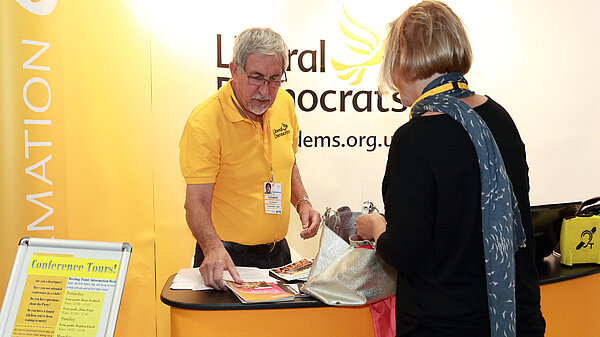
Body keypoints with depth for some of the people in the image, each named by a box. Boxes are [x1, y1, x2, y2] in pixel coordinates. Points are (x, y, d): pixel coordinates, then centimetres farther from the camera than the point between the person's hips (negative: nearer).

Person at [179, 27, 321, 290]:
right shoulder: (204, 122, -20)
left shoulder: (284, 103, 0)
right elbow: (197, 201, -23)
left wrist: (302, 202, 1)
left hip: (278, 251, 6)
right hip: (228, 257, -6)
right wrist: (213, 249, -39)